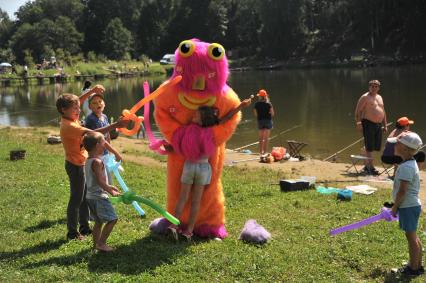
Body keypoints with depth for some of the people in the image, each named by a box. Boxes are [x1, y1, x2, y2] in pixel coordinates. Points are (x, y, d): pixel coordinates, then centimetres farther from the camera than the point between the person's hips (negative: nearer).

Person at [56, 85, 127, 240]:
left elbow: (78, 100, 18)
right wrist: (115, 125, -37)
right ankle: (72, 232, 12)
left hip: (82, 164, 9)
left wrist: (92, 91, 9)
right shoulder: (69, 126, -26)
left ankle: (84, 227, 28)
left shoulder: (70, 119, 1)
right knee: (76, 199, 1)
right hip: (75, 165, -9)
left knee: (85, 197, 17)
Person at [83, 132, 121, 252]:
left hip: (90, 196, 10)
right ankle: (101, 243, -4)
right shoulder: (97, 162, -19)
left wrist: (109, 187, 22)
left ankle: (96, 243, 24)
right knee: (112, 219, -5)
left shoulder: (88, 161, 11)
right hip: (99, 197, -10)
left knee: (98, 221, 19)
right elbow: (100, 181, -24)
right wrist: (111, 191, -15)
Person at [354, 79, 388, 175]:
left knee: (375, 147, 11)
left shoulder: (379, 97, 18)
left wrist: (385, 125, 20)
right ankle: (370, 167, -4)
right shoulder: (365, 97, -5)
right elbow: (358, 111, -10)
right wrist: (358, 123, -19)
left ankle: (367, 166, 21)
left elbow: (383, 111, 24)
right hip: (368, 124, -8)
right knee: (369, 147, -7)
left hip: (378, 125, 8)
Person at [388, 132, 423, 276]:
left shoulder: (406, 167, -23)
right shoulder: (411, 163, 9)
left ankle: (414, 268, 8)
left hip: (408, 206, -10)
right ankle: (417, 265, 27)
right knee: (413, 236, 17)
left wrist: (395, 207, -11)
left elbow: (402, 191, -22)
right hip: (412, 205, 10)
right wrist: (397, 205, 20)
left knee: (411, 237, -1)